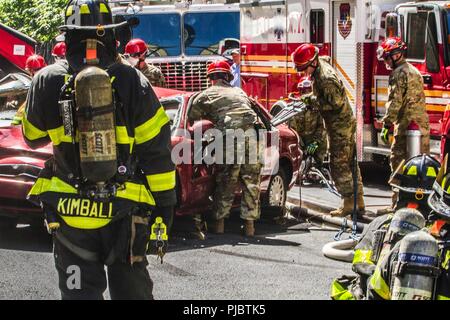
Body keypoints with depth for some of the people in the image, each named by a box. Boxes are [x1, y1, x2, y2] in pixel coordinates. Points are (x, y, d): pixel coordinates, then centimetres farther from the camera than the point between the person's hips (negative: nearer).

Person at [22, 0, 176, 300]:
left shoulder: (48, 81, -7)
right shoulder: (133, 81, -9)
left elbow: (32, 137, 10)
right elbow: (156, 150, -7)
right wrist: (165, 202, 1)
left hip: (70, 212, 0)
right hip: (125, 213, 0)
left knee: (80, 290, 9)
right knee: (131, 289, 16)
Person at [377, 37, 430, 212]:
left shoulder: (399, 73, -8)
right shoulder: (415, 71, 20)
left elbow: (395, 102, -15)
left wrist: (386, 125, -13)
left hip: (406, 125, -9)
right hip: (423, 124, 9)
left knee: (398, 160, -5)